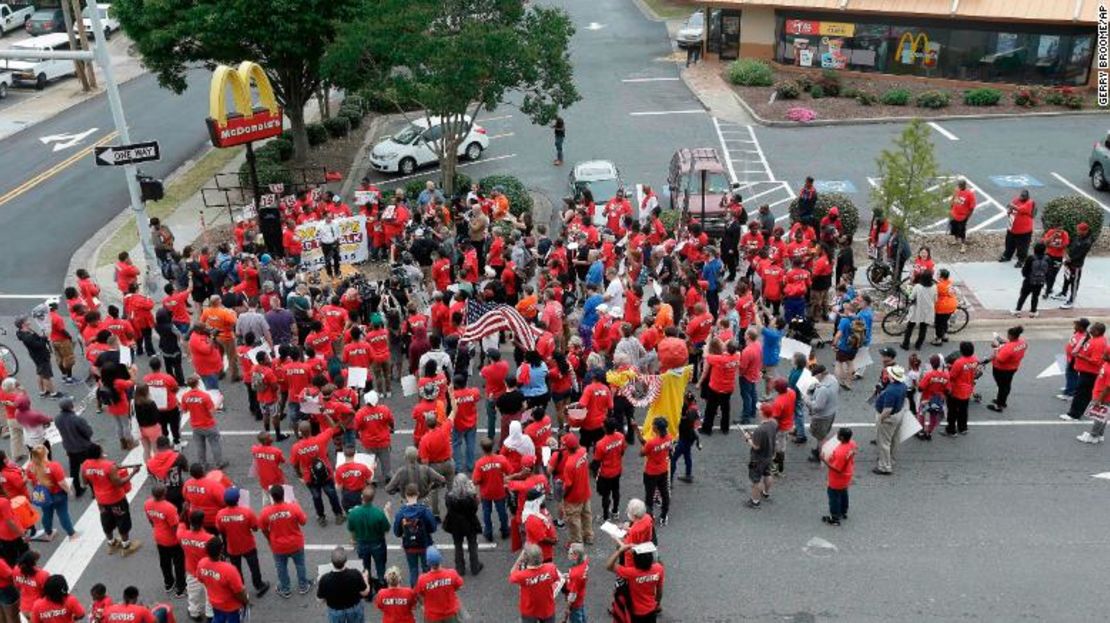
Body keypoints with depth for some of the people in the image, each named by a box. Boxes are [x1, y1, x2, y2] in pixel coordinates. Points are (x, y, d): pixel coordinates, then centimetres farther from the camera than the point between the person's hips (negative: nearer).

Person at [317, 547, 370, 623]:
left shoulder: (325, 579, -31)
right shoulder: (355, 574, -31)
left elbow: (320, 599, -13)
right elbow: (365, 592, -14)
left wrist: (318, 584, 4)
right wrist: (364, 577, 3)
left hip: (335, 612, 0)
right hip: (355, 609, 0)